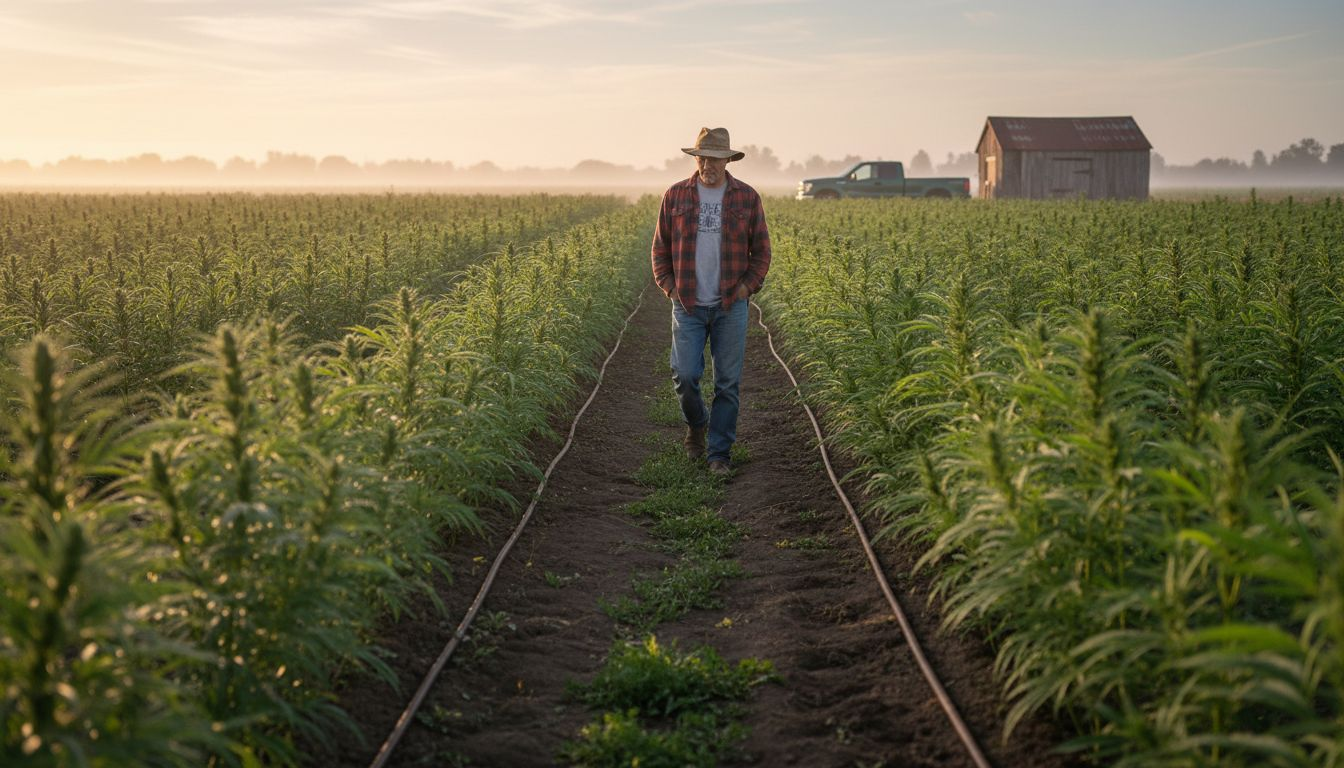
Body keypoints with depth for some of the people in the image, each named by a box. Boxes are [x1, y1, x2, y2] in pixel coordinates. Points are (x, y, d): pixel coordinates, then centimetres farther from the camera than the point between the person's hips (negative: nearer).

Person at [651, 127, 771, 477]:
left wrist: (746, 288, -5)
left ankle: (719, 453, 11)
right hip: (688, 306, 0)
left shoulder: (747, 198, 2)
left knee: (728, 383, 1)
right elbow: (661, 249, 9)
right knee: (685, 376, -6)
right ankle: (697, 423, 25)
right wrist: (670, 288, -2)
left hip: (730, 306, 0)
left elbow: (761, 251, 7)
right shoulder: (675, 196, 3)